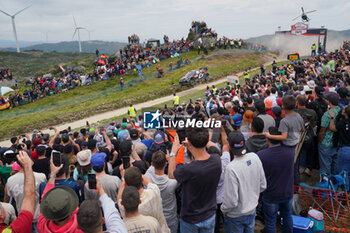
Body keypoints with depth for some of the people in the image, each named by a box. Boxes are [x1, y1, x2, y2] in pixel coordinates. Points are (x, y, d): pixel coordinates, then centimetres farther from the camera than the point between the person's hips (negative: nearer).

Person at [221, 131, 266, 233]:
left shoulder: (231, 168, -33)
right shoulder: (254, 157, -14)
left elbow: (231, 200, -27)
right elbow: (263, 186, -1)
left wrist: (223, 210, -7)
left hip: (236, 217, -5)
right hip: (252, 210, 6)